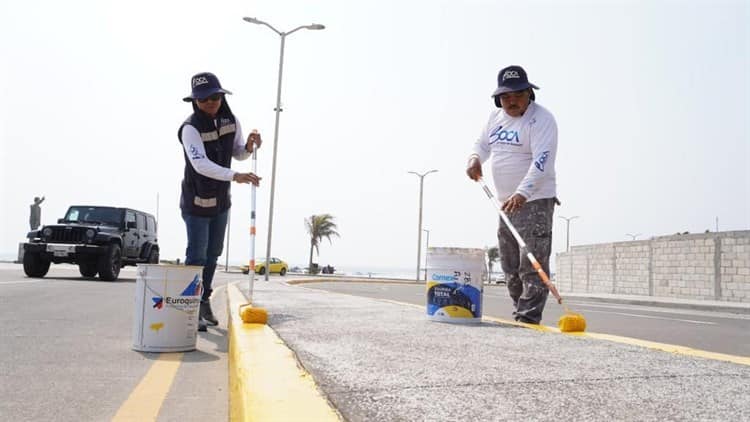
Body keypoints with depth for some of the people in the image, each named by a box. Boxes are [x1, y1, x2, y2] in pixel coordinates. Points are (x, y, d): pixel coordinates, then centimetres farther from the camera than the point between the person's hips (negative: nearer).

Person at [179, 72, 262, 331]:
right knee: (196, 256, -6)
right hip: (196, 201, -6)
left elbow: (238, 154, 8)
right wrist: (235, 176, -49)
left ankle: (205, 301, 30)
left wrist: (249, 146, -15)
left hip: (221, 200, 7)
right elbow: (201, 164, -37)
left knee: (213, 253, 16)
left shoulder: (231, 121, -4)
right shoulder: (191, 128, -24)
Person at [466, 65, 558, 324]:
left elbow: (542, 161, -26)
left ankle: (528, 318, -8)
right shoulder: (496, 116, 10)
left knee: (532, 265, -12)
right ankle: (519, 313, 24)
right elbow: (483, 143, 24)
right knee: (510, 265, 12)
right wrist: (475, 158, 0)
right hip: (507, 203, 8)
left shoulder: (541, 119, -14)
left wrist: (522, 194, -39)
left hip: (535, 201, -8)